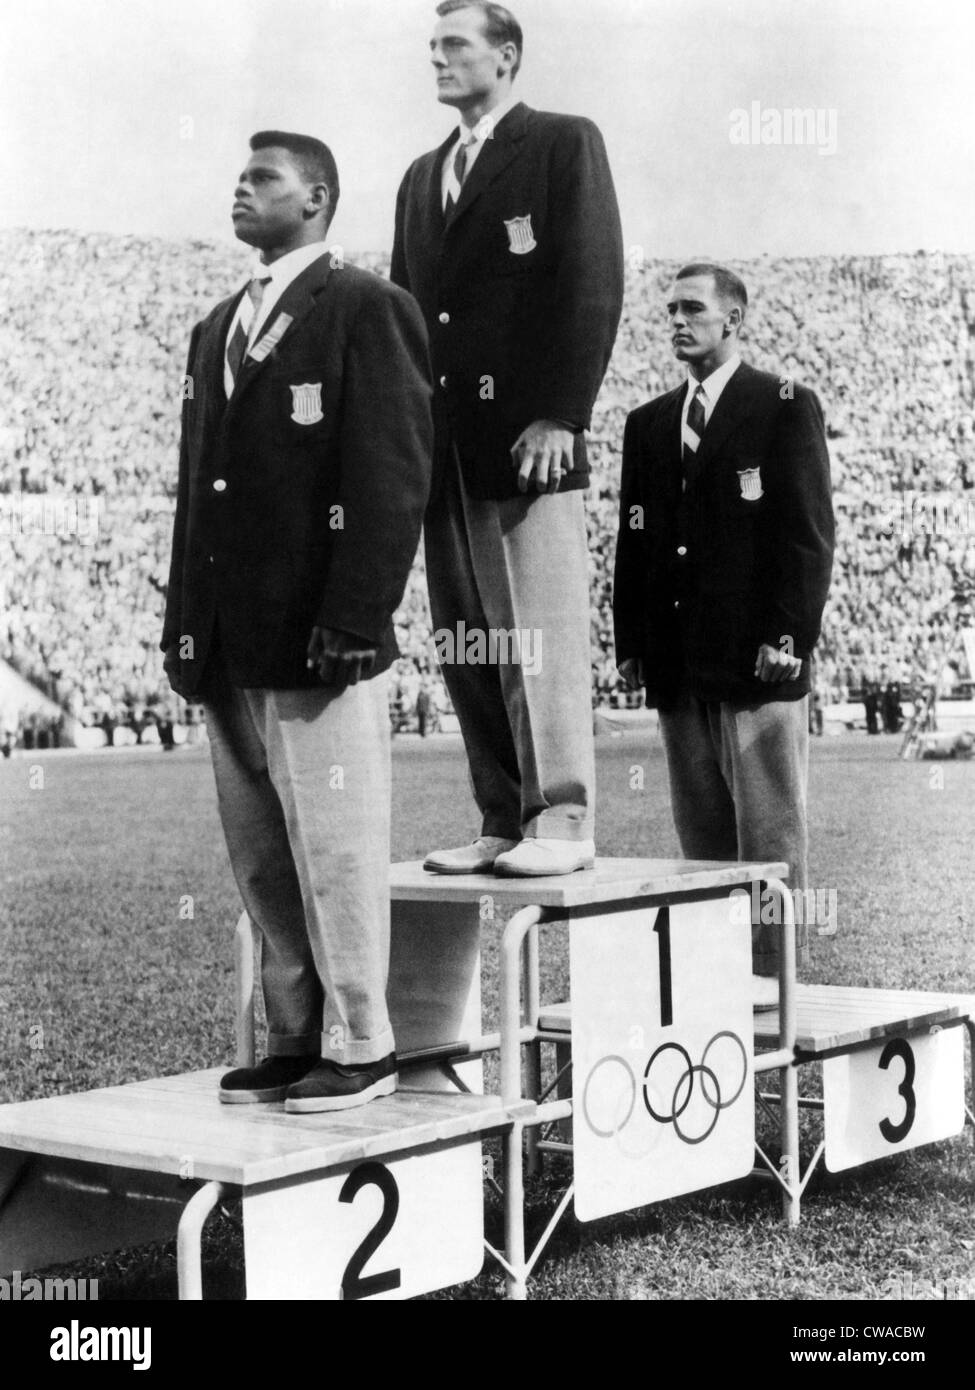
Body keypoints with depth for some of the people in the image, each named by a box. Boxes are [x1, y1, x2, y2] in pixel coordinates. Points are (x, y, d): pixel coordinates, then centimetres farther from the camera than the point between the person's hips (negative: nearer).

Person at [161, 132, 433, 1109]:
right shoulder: (216, 330, 21)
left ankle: (360, 1046, 8)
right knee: (260, 858, 11)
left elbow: (391, 477, -11)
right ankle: (294, 1039, 20)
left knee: (336, 847, -3)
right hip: (229, 651, 8)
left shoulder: (365, 310, -3)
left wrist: (352, 621, -17)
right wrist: (185, 625, 12)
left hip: (320, 644, -8)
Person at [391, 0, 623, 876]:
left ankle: (562, 821, -3)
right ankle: (502, 822, 9)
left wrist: (560, 415, -13)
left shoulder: (564, 145, 4)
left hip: (530, 437, -6)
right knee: (464, 644, 4)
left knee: (542, 633, -7)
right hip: (442, 442, 6)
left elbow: (593, 286, -5)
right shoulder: (422, 177, 24)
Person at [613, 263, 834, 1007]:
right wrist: (631, 641, 7)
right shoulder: (649, 423, 17)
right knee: (702, 828, 8)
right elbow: (635, 538, 16)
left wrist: (789, 636, -13)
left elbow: (809, 532, -5)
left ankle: (770, 967, 3)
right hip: (679, 662, 5)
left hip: (758, 658, -5)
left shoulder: (785, 406, 1)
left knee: (768, 825, -2)